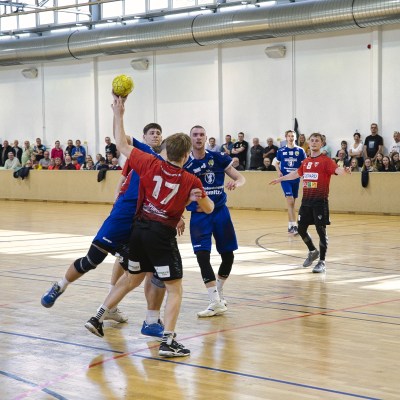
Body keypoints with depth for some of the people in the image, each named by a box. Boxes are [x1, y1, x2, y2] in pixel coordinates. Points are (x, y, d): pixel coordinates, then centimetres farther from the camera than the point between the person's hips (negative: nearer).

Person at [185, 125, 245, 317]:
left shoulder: (218, 158, 1)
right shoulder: (184, 164, -1)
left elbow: (240, 177, 2)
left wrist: (236, 183, -20)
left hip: (220, 211, 2)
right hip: (199, 214, -2)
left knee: (228, 255, 6)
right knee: (202, 255, -14)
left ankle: (218, 291, 31)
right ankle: (216, 302, -10)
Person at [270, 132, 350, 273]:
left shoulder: (326, 160, -6)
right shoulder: (306, 162, 13)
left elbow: (336, 169, -23)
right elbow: (296, 174, 31)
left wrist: (344, 170, -46)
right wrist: (280, 179, 41)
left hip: (320, 201, -6)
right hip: (306, 200, 6)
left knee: (321, 230, -6)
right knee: (301, 229, 10)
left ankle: (322, 262, 1)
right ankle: (313, 251, 34)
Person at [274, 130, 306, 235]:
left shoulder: (300, 150, 2)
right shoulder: (281, 150, 2)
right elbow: (277, 163, 14)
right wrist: (279, 171, -4)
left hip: (296, 179, 2)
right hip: (285, 178, -2)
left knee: (292, 203, 10)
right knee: (290, 201, -14)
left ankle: (290, 225, 19)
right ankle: (293, 225, -16)